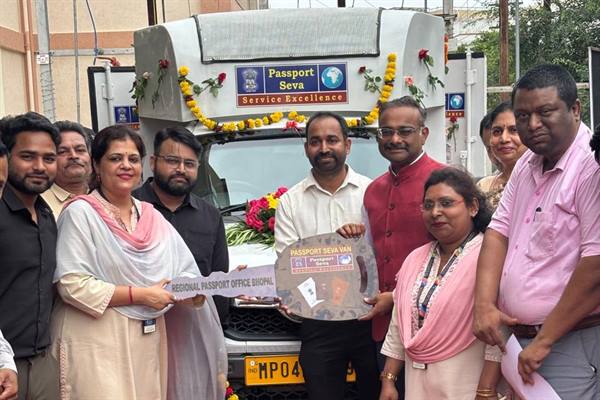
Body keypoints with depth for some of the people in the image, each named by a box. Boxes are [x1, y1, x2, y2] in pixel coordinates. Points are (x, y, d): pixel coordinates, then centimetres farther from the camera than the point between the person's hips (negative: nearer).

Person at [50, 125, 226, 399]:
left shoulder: (153, 217, 12)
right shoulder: (80, 213, -6)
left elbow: (185, 272, 12)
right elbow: (72, 285, -15)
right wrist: (140, 295, -14)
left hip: (148, 342, 6)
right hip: (98, 344, -6)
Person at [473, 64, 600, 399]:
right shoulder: (528, 164, 10)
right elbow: (498, 232, 7)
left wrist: (544, 340, -17)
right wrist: (484, 304, -7)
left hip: (572, 344, -7)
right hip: (520, 337, 7)